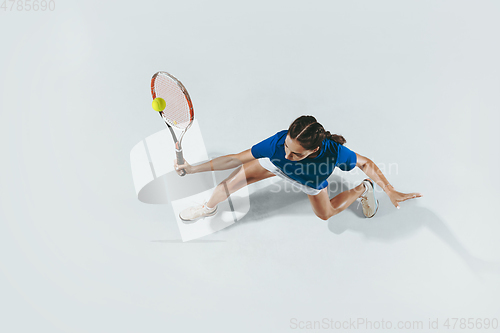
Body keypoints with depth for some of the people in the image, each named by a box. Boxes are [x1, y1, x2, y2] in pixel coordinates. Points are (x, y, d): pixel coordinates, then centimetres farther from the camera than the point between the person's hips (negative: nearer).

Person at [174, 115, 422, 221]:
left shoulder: (334, 152, -47)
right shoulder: (278, 143, -47)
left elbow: (365, 163, -27)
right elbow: (237, 158, -40)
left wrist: (391, 191, -30)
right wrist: (195, 168, -44)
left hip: (312, 180, 0)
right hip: (275, 166, 0)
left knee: (325, 213, 21)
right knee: (235, 179, -10)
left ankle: (362, 190, 45)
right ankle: (209, 208, 23)